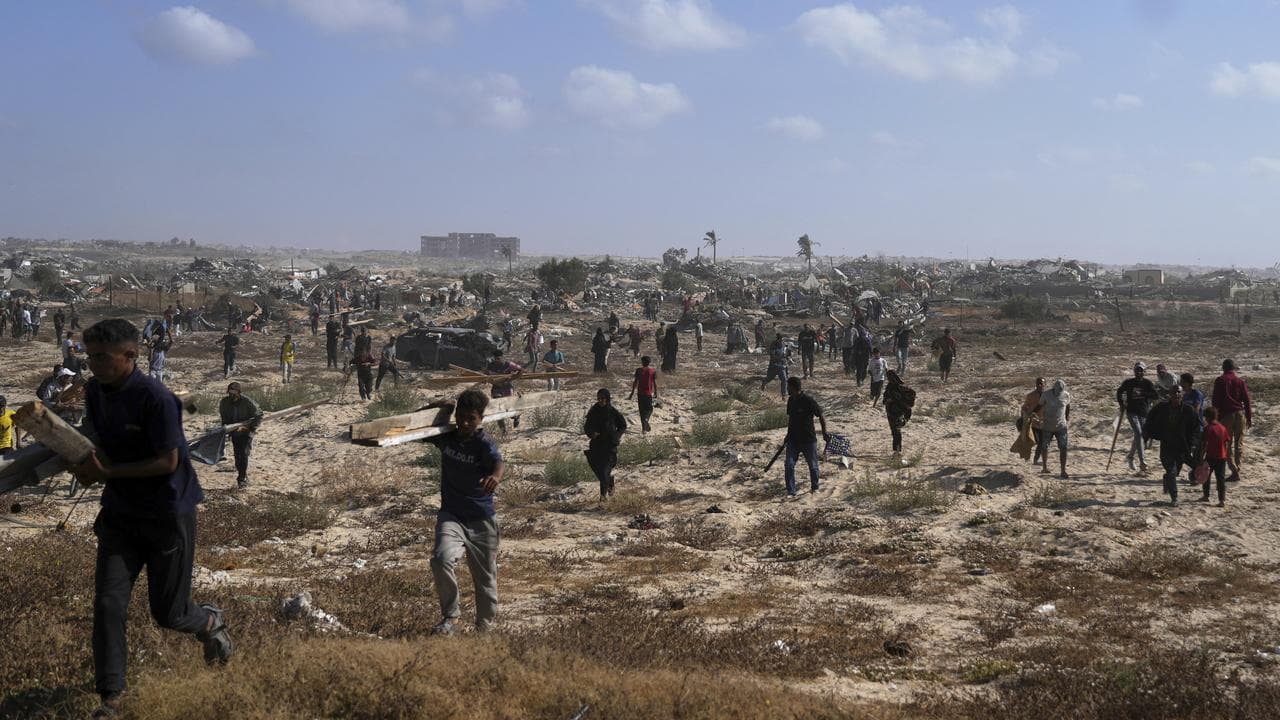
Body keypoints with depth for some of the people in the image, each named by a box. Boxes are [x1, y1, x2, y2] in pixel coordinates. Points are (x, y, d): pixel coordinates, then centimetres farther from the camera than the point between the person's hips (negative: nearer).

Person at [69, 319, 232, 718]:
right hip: (120, 513, 6)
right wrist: (87, 465, -6)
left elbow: (168, 461, -21)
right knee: (107, 603, -4)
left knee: (168, 613, 4)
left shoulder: (156, 398, -22)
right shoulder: (94, 392, 1)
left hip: (168, 516, -6)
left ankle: (211, 622, 39)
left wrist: (107, 472, -24)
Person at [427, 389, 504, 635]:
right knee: (441, 559, -26)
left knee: (485, 577, 9)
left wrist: (496, 476, -58)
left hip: (481, 519, -2)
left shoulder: (484, 442, -13)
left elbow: (498, 461, -34)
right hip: (450, 515, 2)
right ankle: (450, 615, -7)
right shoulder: (445, 437, -1)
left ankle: (485, 624, 32)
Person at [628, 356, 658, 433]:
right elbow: (655, 383, -4)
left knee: (642, 410, 9)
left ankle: (644, 428, 10)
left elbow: (635, 382, -2)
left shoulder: (638, 370, -2)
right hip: (649, 393, -1)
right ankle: (646, 420, -17)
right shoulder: (653, 371, -4)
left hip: (640, 393, 1)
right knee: (649, 409, 13)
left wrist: (632, 393, 4)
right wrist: (656, 393, 7)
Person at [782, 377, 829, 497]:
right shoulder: (790, 400, 5)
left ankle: (814, 487, 32)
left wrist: (824, 433, -9)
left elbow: (821, 416, -10)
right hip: (793, 440, 5)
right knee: (788, 465, -4)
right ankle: (791, 492, 4)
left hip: (808, 439, -5)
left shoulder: (808, 400, -16)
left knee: (813, 465, 9)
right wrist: (788, 435, 21)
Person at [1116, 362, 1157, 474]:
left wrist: (1142, 394, -22)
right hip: (1132, 411, -2)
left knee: (1139, 436, 11)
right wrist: (1121, 404, 10)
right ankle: (1142, 461, -23)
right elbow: (1119, 392, 18)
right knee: (1138, 433, -18)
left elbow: (1155, 395, -11)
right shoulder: (1128, 383, 2)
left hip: (1144, 413, 2)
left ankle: (1130, 456, 36)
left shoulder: (1148, 383, 2)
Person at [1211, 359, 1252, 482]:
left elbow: (1215, 401, -2)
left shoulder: (1219, 381, 0)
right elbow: (1247, 400, 4)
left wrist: (1216, 418, 2)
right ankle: (1236, 470, 5)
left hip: (1226, 415, -2)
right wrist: (1249, 418, 9)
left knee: (1227, 444, 1)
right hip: (1240, 414, 2)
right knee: (1239, 444, 9)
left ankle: (1235, 471, -9)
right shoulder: (1240, 381, 5)